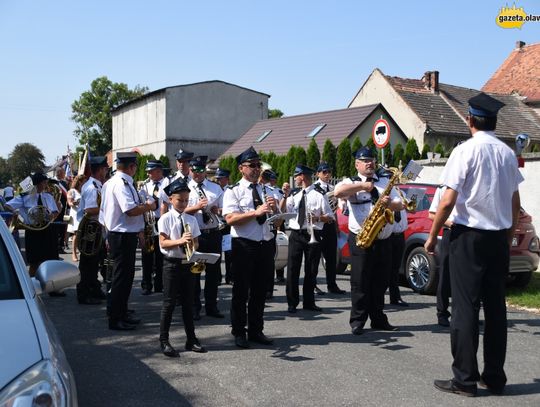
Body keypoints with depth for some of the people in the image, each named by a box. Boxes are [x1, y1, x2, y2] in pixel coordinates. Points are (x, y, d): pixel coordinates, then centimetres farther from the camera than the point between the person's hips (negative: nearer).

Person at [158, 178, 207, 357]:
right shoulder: (165, 219, -4)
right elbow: (163, 243, -12)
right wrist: (179, 241, -27)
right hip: (172, 263, -4)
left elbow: (195, 243, 9)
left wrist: (192, 244, -14)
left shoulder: (191, 220, 9)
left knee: (188, 302, 10)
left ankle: (191, 339, 19)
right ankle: (164, 340, 9)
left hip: (188, 263, 4)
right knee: (169, 302, 0)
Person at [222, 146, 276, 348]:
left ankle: (256, 330, 26)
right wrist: (256, 212, -24)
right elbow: (230, 219, -17)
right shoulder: (233, 191, -4)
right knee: (241, 291, 4)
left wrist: (274, 208, -8)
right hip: (244, 246, -5)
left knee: (260, 290, 13)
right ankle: (239, 333, 16)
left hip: (265, 244, 5)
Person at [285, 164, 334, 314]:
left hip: (313, 236, -2)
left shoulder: (318, 195, 0)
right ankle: (292, 303, 7)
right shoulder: (294, 195, 13)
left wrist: (318, 218, -17)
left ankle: (309, 302, 18)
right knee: (292, 269, -1)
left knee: (311, 270, 6)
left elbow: (330, 217, 0)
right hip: (296, 235, 3)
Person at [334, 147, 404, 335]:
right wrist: (362, 185, -17)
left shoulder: (385, 182, 16)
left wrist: (389, 203, -13)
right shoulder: (352, 182, 2)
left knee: (381, 282, 10)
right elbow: (337, 192, -21)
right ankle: (357, 321, 6)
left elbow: (400, 205, 10)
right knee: (360, 283, -3)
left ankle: (379, 319, 21)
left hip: (384, 240, 5)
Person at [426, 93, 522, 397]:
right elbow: (515, 204, 12)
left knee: (466, 307, 0)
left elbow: (447, 202, -14)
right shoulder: (508, 153, 7)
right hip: (500, 237, 6)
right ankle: (495, 378, 19)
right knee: (496, 306, 11)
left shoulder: (466, 150, -10)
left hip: (469, 235, -5)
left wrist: (432, 236, -3)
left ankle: (465, 379, 5)